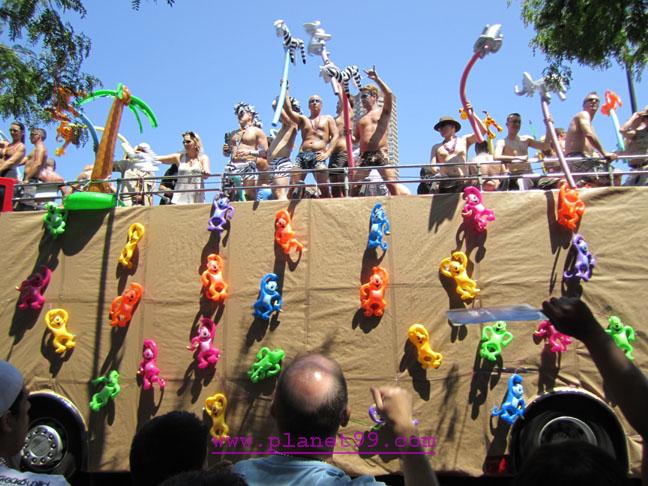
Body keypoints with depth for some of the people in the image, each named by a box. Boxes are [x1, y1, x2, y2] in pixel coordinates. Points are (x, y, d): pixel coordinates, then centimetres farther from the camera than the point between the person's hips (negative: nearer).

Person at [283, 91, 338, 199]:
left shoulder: (328, 118, 20)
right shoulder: (303, 119, 25)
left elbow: (335, 136, 9)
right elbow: (288, 111, 10)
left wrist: (327, 153, -5)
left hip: (318, 156, -2)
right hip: (302, 155, 2)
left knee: (324, 188, -15)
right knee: (293, 187, -12)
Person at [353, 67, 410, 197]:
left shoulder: (383, 112, 11)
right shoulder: (361, 119, 24)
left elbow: (389, 95, -7)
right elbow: (355, 138, 22)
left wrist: (377, 79, -11)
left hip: (381, 153, -4)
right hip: (364, 156, 5)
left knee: (392, 184, -14)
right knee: (354, 186, -4)